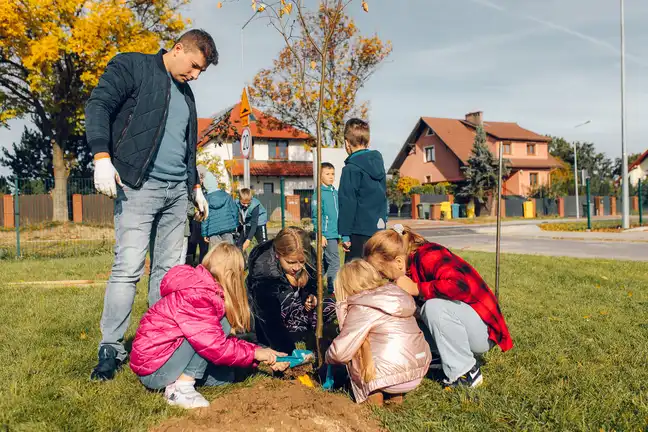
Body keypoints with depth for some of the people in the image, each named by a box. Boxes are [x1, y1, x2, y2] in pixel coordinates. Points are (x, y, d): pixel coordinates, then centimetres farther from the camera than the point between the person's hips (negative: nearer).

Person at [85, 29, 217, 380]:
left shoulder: (185, 93, 23)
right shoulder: (132, 66, 3)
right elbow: (98, 105, -8)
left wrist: (195, 187, 25)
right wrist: (102, 157, -21)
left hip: (176, 191, 7)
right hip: (139, 186, -7)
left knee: (169, 269, 6)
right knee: (128, 267, -11)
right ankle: (110, 349, -1)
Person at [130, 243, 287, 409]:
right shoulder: (196, 296, -24)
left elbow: (227, 339, 7)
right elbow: (214, 345, -26)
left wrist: (265, 355, 1)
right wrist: (254, 353, -14)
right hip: (152, 370, -10)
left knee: (225, 376, 11)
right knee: (220, 325, -20)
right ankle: (180, 388, -18)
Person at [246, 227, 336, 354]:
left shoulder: (308, 257, -17)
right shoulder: (264, 276, -35)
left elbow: (313, 285, 4)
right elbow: (271, 323, -33)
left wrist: (311, 296, -17)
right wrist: (291, 353, -37)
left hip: (298, 309, 5)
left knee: (331, 307, -12)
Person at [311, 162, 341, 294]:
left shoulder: (335, 192, 13)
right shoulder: (319, 193, -9)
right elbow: (316, 216, -11)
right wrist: (320, 234, -16)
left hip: (335, 234, 8)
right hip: (327, 235, -8)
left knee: (325, 262, 14)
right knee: (334, 263, -8)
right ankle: (333, 290, -3)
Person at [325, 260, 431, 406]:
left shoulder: (362, 309, -10)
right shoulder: (394, 296, 12)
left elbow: (340, 353, -10)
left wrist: (328, 357, 13)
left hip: (393, 377, -7)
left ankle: (373, 395, 2)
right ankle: (396, 394, 16)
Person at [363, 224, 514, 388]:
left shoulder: (428, 257, -23)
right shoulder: (407, 269, 2)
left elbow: (460, 286, -41)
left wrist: (416, 289, -29)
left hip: (483, 328, -8)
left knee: (435, 306, -33)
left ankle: (466, 373, -16)